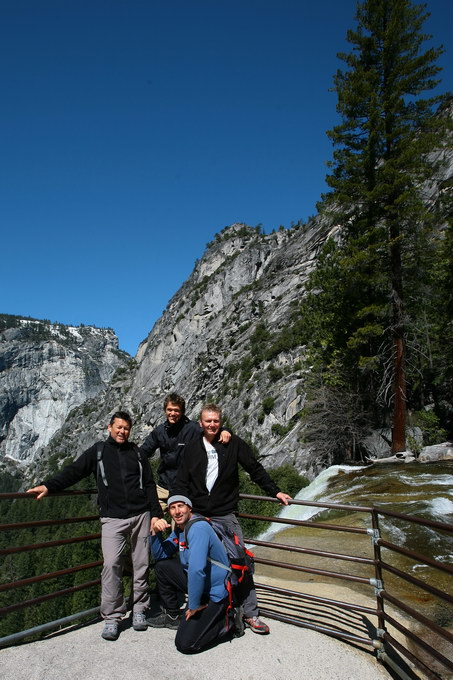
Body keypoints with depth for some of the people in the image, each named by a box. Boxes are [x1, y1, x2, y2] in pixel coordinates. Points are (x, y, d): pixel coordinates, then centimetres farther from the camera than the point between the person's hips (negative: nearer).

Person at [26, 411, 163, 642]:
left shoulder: (137, 453, 12)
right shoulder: (98, 451, 9)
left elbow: (150, 485, 12)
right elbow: (74, 471, 1)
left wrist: (156, 514, 6)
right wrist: (49, 486, -14)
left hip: (141, 515, 2)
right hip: (113, 518, -2)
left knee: (141, 564, 6)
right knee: (111, 564, -12)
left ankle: (139, 610, 22)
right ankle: (111, 617, 3)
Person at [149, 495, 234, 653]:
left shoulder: (198, 528, -25)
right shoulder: (179, 530, 7)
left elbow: (196, 570, -32)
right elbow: (160, 555, 12)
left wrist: (194, 605, -22)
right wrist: (156, 532, -5)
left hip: (215, 593, -9)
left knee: (185, 644, -12)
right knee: (162, 566, 11)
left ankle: (228, 622, 5)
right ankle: (172, 616, 24)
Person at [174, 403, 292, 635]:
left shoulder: (233, 444, -1)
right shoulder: (192, 449, 5)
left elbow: (255, 469, 4)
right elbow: (182, 483, 7)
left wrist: (275, 491, 0)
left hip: (226, 515, -1)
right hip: (198, 516, 2)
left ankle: (250, 614, 12)